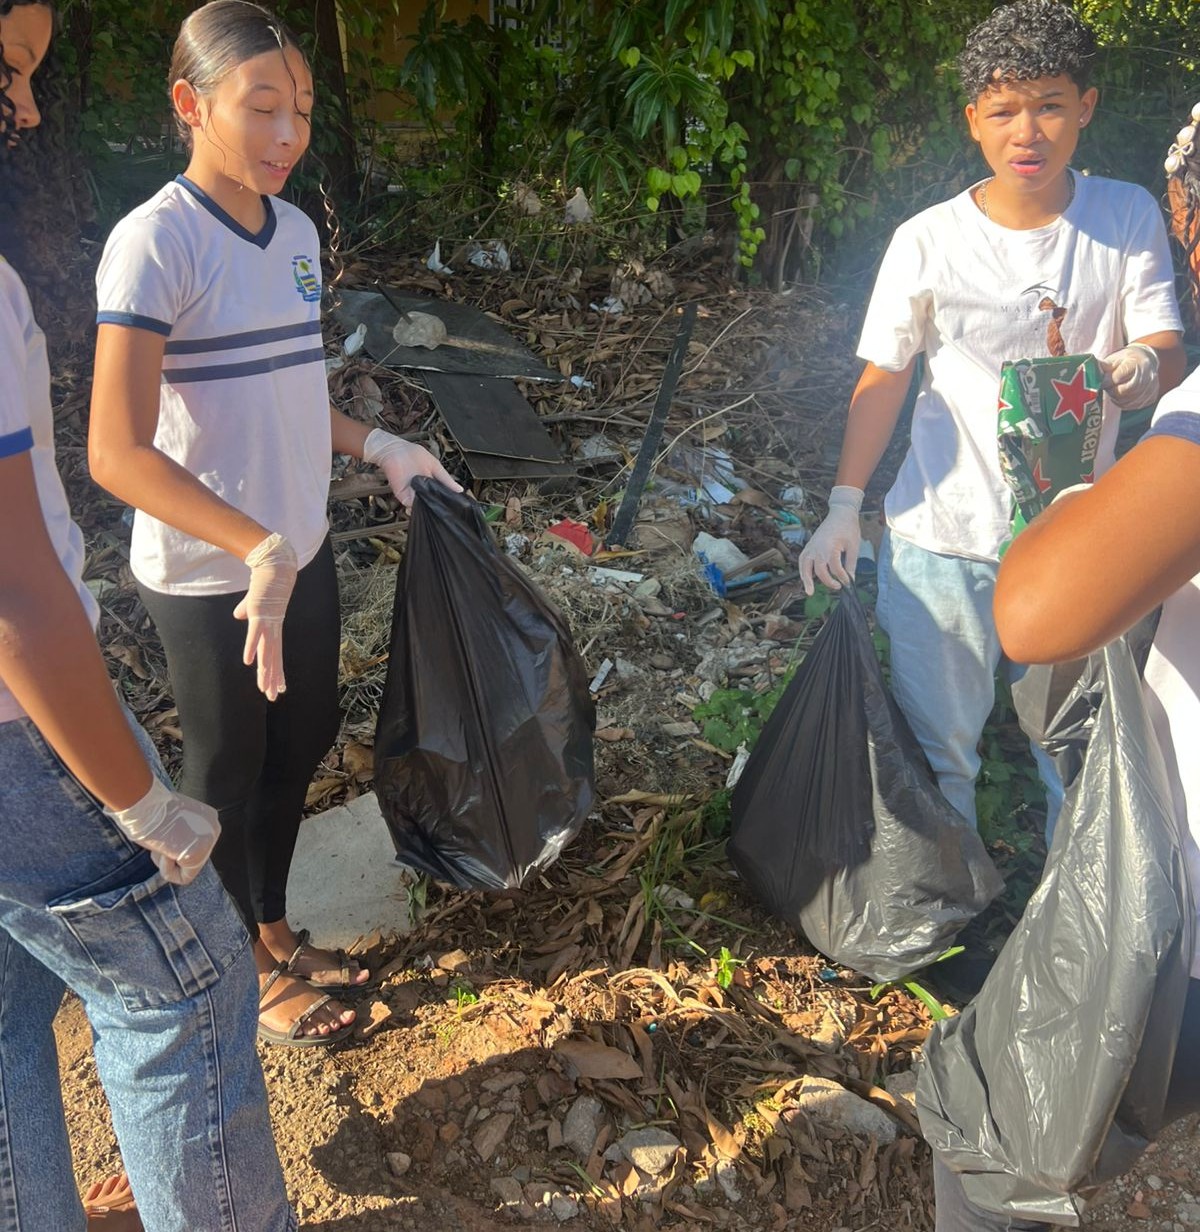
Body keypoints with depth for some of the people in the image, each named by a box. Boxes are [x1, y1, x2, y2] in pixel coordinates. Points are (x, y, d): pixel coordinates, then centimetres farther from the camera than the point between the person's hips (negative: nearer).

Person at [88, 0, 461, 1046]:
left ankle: (274, 931, 45)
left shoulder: (295, 231, 4)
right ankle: (243, 971, 37)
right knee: (228, 774, 12)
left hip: (302, 553, 7)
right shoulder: (155, 240, -19)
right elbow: (116, 452, -26)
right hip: (209, 578, -7)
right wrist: (259, 552, -32)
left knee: (300, 745, 20)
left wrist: (377, 445, 2)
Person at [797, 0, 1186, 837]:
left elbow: (1167, 354, -3)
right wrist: (845, 508, -3)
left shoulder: (1128, 218, -1)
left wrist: (1139, 368, -28)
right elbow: (884, 380, 1)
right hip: (945, 540, -1)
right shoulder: (929, 242, -6)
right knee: (936, 744, 8)